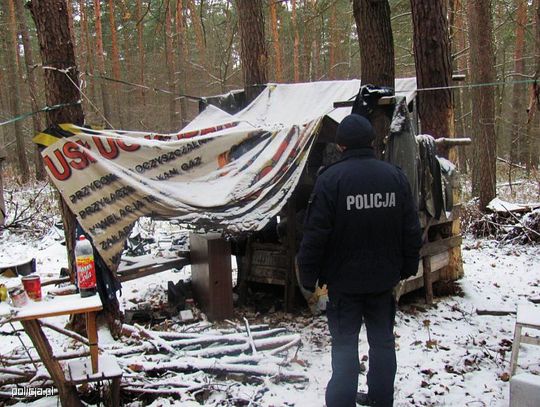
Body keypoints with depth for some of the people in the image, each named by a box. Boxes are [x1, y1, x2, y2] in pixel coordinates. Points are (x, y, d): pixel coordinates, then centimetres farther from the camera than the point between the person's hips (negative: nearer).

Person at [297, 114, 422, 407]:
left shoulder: (331, 178, -15)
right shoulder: (395, 176, 0)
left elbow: (315, 233, -15)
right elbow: (412, 230, 5)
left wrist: (308, 276, -4)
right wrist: (407, 268, 16)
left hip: (344, 279, -4)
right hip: (383, 279, 4)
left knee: (345, 346, 5)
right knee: (382, 340, 17)